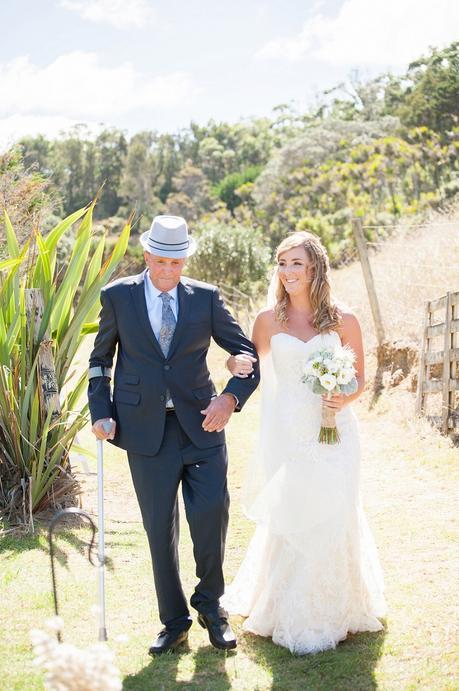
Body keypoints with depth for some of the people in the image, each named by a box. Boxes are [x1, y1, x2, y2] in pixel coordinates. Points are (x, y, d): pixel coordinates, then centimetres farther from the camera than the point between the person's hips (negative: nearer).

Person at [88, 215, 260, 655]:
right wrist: (101, 413, 1)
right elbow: (100, 359, 12)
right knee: (159, 527, 5)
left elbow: (247, 355, 5)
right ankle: (174, 622, 21)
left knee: (211, 510, -9)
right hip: (146, 429, 0)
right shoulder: (118, 297, 3)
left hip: (200, 422, 0)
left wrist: (230, 398, -12)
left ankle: (210, 603, 17)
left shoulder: (206, 298, 3)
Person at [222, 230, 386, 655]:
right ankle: (289, 614, 24)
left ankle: (331, 611, 23)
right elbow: (249, 363, 16)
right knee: (286, 521, 4)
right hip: (285, 436, 1)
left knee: (330, 520, 2)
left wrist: (345, 400, -15)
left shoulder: (343, 321, 0)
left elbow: (361, 378, 6)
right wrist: (235, 364, -8)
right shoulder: (268, 321, 4)